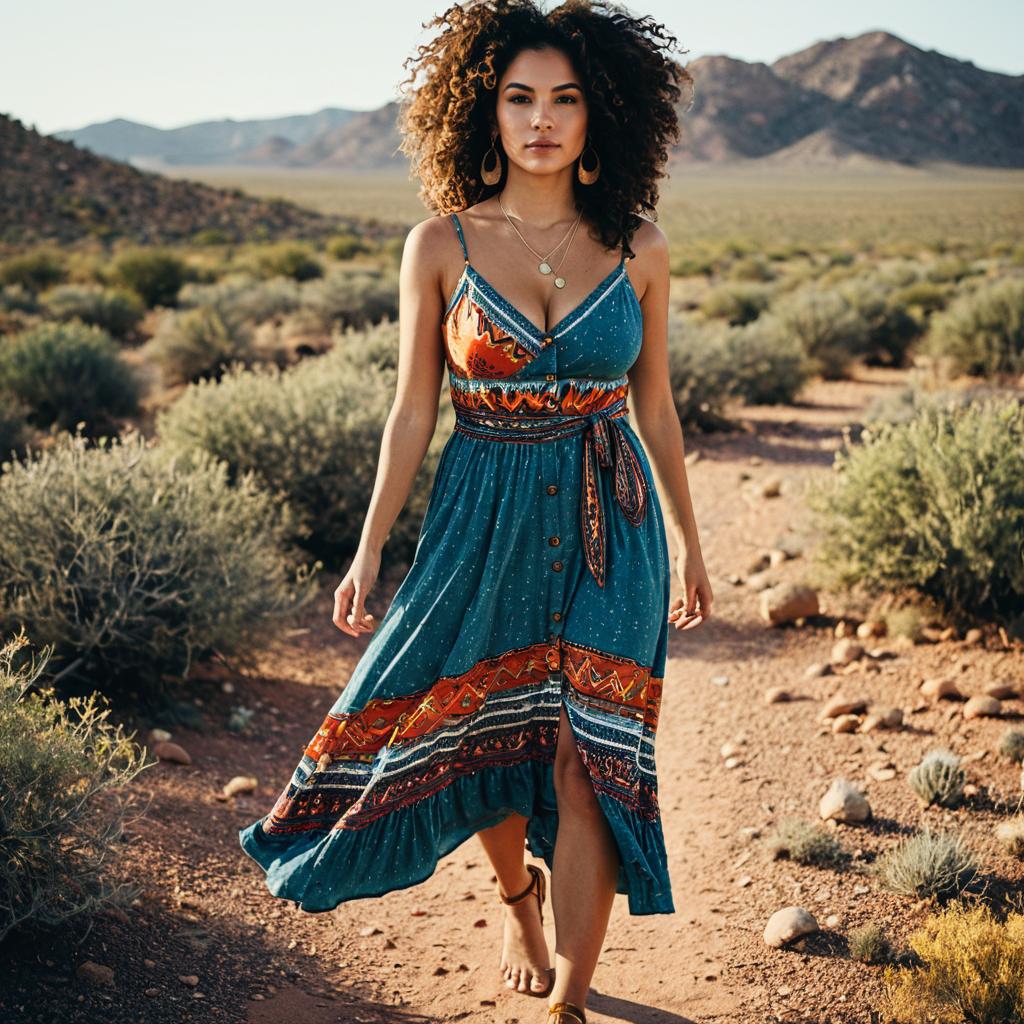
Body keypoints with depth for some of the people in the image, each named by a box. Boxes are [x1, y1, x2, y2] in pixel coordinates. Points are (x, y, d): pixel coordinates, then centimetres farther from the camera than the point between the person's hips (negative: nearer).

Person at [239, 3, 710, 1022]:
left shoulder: (637, 248, -1)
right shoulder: (441, 245, -4)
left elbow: (654, 406, 8)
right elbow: (412, 410, 0)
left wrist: (689, 541, 13)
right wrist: (368, 548, -1)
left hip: (610, 525, 0)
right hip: (483, 522, 0)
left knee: (590, 757, -4)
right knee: (485, 739, 12)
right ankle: (516, 893, 45)